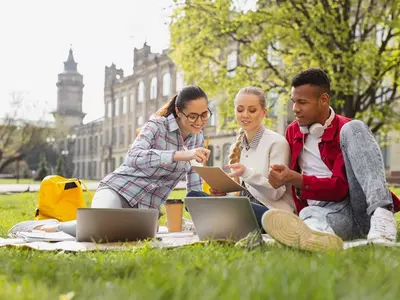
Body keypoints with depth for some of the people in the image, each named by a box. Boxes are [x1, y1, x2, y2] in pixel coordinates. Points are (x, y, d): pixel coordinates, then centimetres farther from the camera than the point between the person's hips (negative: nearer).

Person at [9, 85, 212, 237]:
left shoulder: (197, 138, 10)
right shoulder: (157, 126, -9)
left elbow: (194, 186, 15)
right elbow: (134, 157, -30)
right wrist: (181, 155, -40)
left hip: (146, 208, 7)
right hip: (118, 189, -7)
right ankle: (41, 228, -13)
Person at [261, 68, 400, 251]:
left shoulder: (345, 129, -2)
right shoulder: (292, 132, 16)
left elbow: (340, 187, -12)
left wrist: (296, 180, -23)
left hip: (362, 209, -3)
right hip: (328, 212, 3)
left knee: (353, 129, -22)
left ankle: (381, 216, -41)